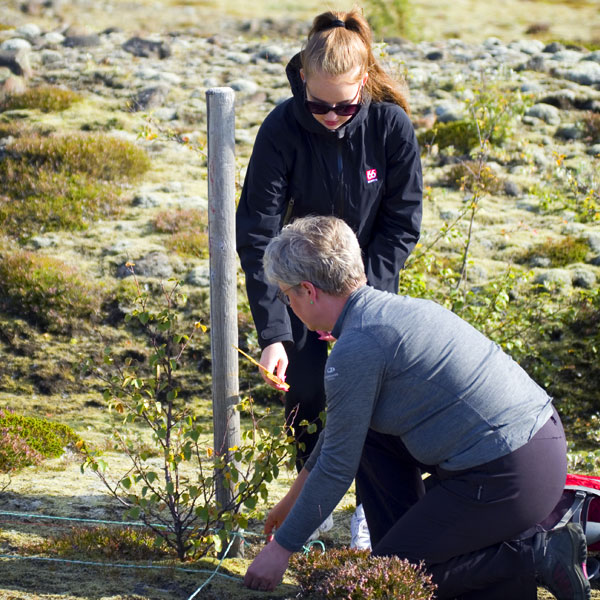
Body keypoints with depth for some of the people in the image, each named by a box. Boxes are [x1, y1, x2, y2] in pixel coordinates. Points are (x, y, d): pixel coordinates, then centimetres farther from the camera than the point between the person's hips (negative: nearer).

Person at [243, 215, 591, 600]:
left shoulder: (357, 347, -16)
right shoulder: (390, 307, 14)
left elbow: (337, 468, -8)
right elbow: (342, 428, 28)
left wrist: (282, 548, 4)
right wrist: (295, 496, 38)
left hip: (510, 478, -10)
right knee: (370, 434, 21)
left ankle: (534, 556, -3)